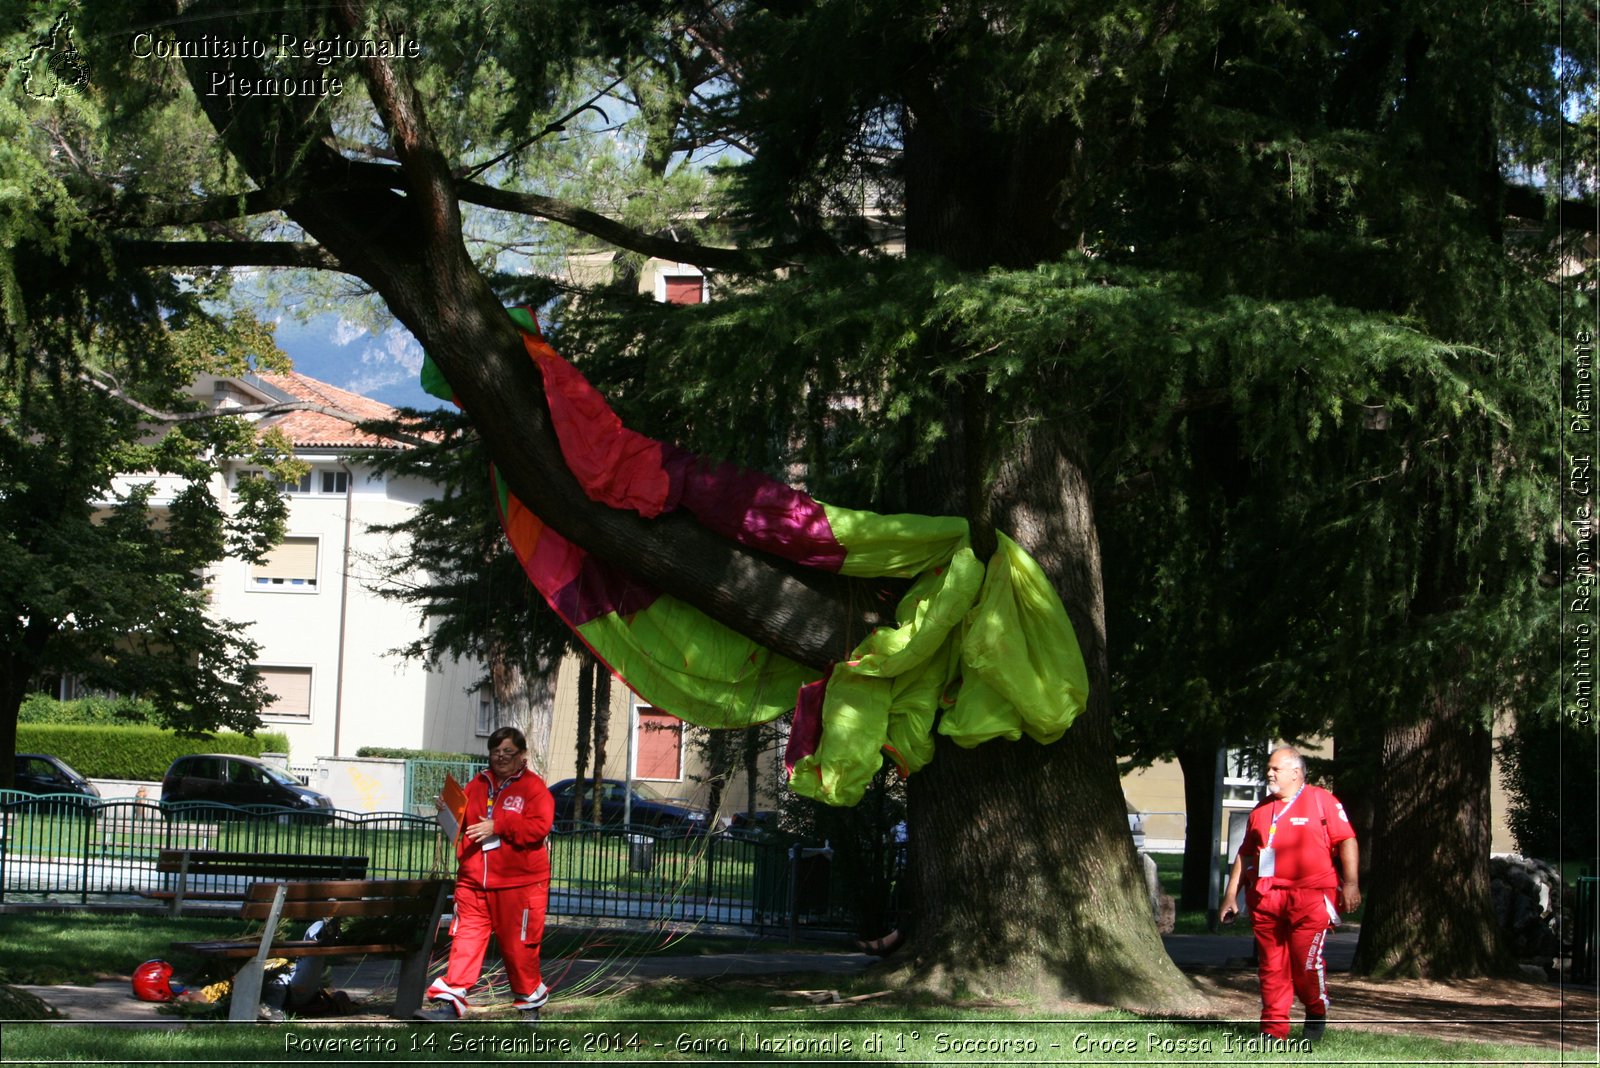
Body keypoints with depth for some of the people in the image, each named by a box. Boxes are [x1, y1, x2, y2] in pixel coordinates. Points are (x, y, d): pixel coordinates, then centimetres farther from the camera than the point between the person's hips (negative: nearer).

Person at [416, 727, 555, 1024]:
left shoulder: (534, 787, -3)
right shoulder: (477, 785, 14)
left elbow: (539, 827, -15)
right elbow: (463, 821, 23)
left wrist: (498, 826, -20)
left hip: (519, 883, -4)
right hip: (473, 880, 4)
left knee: (517, 944, 3)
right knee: (465, 940, -3)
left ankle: (530, 1001, 20)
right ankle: (448, 1001, -6)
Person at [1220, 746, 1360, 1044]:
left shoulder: (1322, 801, 3)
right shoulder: (1262, 810, 19)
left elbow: (1346, 841, -1)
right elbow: (1245, 854, 23)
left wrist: (1350, 883, -10)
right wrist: (1231, 894, 19)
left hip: (1310, 896, -5)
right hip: (1266, 897, 5)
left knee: (1307, 961, -9)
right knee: (1271, 965, 3)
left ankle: (1316, 1013, 17)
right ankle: (1273, 1028, 8)